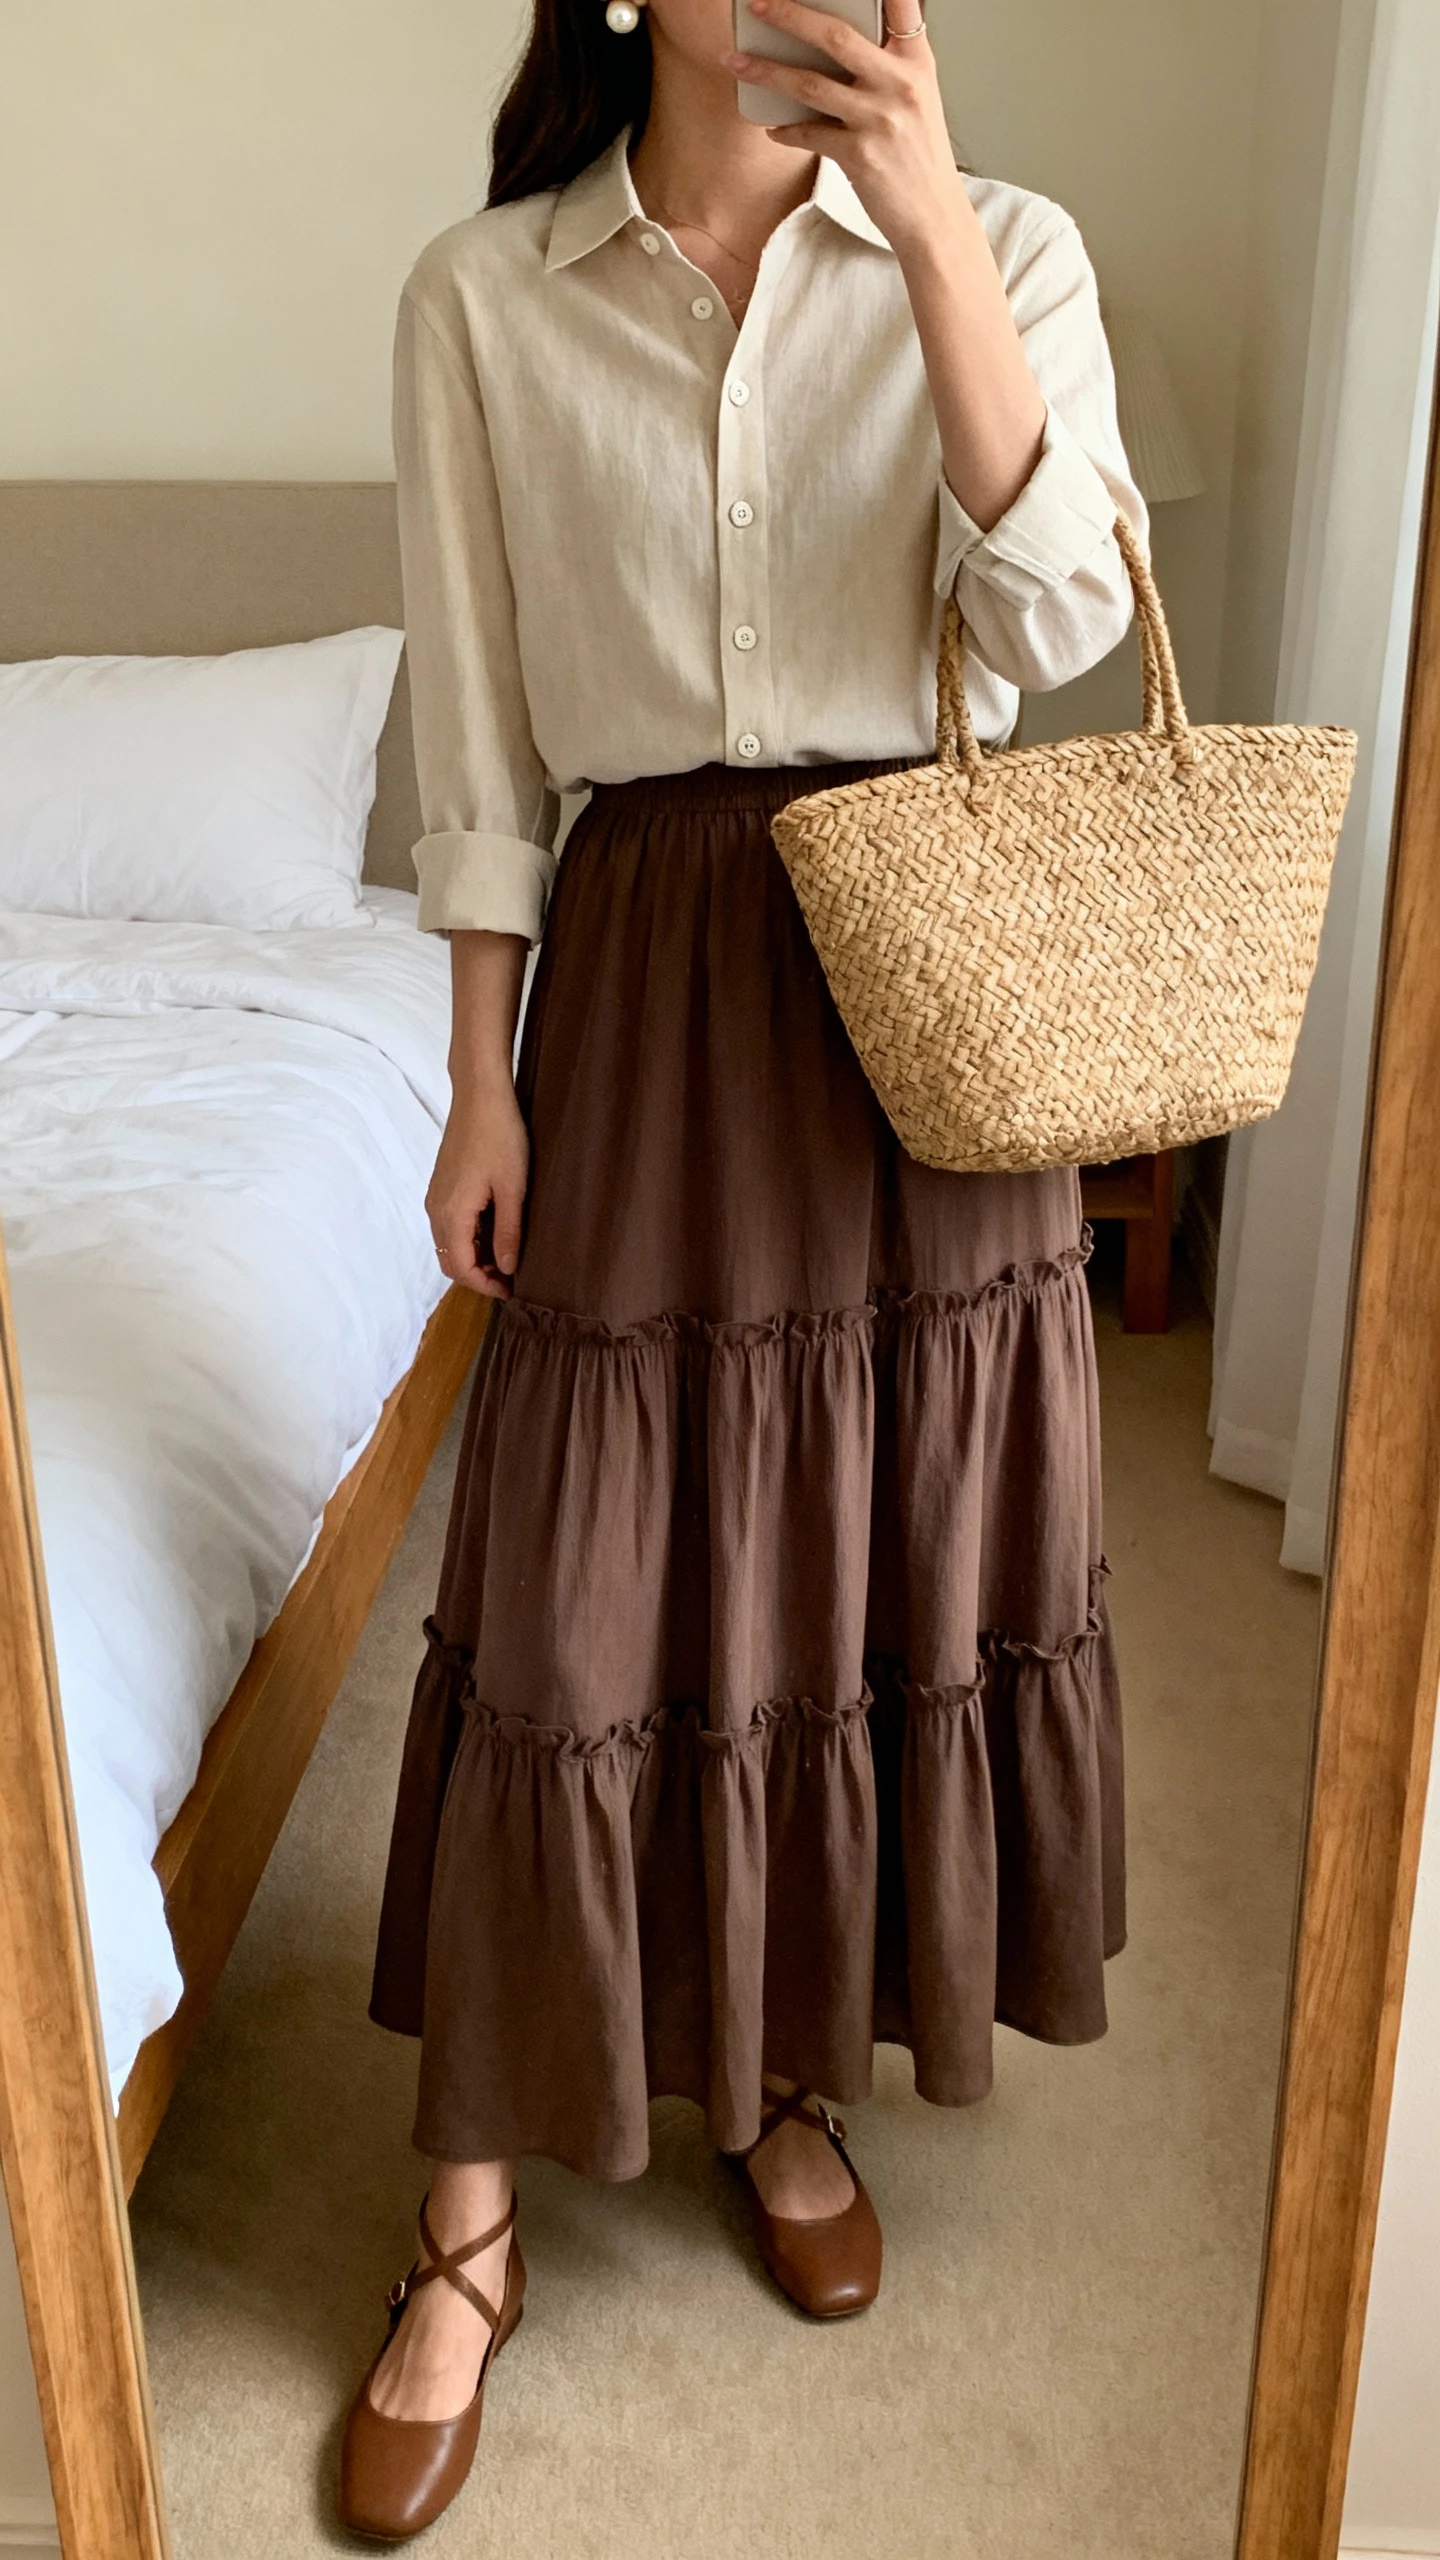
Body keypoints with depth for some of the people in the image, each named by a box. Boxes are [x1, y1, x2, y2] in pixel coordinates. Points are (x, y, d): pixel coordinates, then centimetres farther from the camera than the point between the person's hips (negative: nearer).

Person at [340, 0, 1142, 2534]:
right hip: (649, 976, -1)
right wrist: (482, 1077, -1)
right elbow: (477, 743, 2)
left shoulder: (1007, 248, 4)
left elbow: (1057, 615, -11)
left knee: (893, 1555, 9)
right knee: (578, 1586, 1)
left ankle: (791, 2074, 35)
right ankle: (470, 2226, 18)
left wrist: (927, 225, -16)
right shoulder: (485, 294, 3)